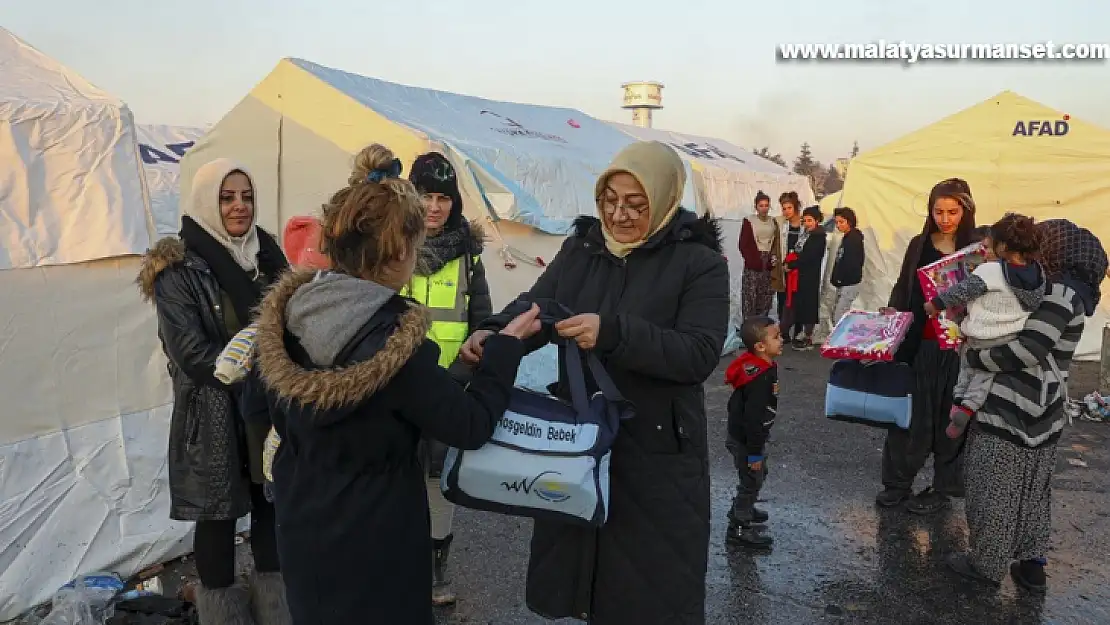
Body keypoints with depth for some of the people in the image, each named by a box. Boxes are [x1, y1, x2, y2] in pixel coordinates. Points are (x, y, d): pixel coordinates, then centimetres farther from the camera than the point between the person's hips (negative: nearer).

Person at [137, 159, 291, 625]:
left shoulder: (265, 254, 5)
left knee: (271, 504, 15)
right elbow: (192, 353, -17)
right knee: (218, 513, 8)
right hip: (214, 414, -5)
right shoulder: (178, 270, -11)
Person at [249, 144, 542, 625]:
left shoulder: (286, 309, -8)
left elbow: (262, 407, 7)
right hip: (373, 541, -6)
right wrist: (507, 343, -8)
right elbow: (471, 426, -19)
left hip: (301, 527, 6)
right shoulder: (393, 340, -29)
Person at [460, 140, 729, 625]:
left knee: (653, 586, 9)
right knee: (577, 567, 19)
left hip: (657, 449, -4)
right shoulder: (580, 248, 5)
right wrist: (493, 333, -23)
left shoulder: (699, 262, -9)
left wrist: (613, 333, -32)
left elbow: (700, 355, -20)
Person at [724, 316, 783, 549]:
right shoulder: (761, 378, -30)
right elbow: (753, 417, -29)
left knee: (759, 474, 26)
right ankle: (739, 526, 18)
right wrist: (755, 453, -23)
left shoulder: (763, 368, 2)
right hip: (745, 440, -10)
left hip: (748, 436, 10)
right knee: (752, 479, 4)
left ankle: (743, 509, 46)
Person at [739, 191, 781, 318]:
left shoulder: (773, 222, 12)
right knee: (750, 298, -6)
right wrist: (754, 261, -9)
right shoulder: (749, 221, -1)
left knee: (766, 298, 5)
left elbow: (777, 243, 17)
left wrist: (775, 258, 0)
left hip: (769, 265, 4)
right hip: (752, 266, -4)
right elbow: (743, 244, -3)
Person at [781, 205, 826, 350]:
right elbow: (795, 253, 15)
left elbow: (808, 257, -18)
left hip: (809, 277, -8)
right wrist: (787, 262, -3)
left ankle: (808, 339, 6)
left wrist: (791, 265, -12)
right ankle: (804, 335, 18)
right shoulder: (805, 234, 16)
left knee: (807, 304, -2)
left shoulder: (818, 237, -11)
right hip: (798, 276, 8)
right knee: (798, 304, 9)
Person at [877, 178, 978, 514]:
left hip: (958, 345, -2)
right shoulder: (919, 244, 7)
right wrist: (892, 314, -5)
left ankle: (944, 487, 21)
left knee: (949, 415, 8)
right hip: (918, 341, 3)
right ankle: (898, 482, 19)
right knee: (909, 410, 7)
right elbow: (903, 288, 11)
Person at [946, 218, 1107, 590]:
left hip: (1015, 409, -9)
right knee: (1031, 491, 17)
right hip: (1040, 408, 10)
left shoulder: (1061, 292, -17)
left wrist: (976, 357, -13)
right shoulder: (1068, 291, 13)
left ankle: (987, 566, 13)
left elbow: (1028, 349, -23)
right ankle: (1032, 566, 26)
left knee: (995, 491, 2)